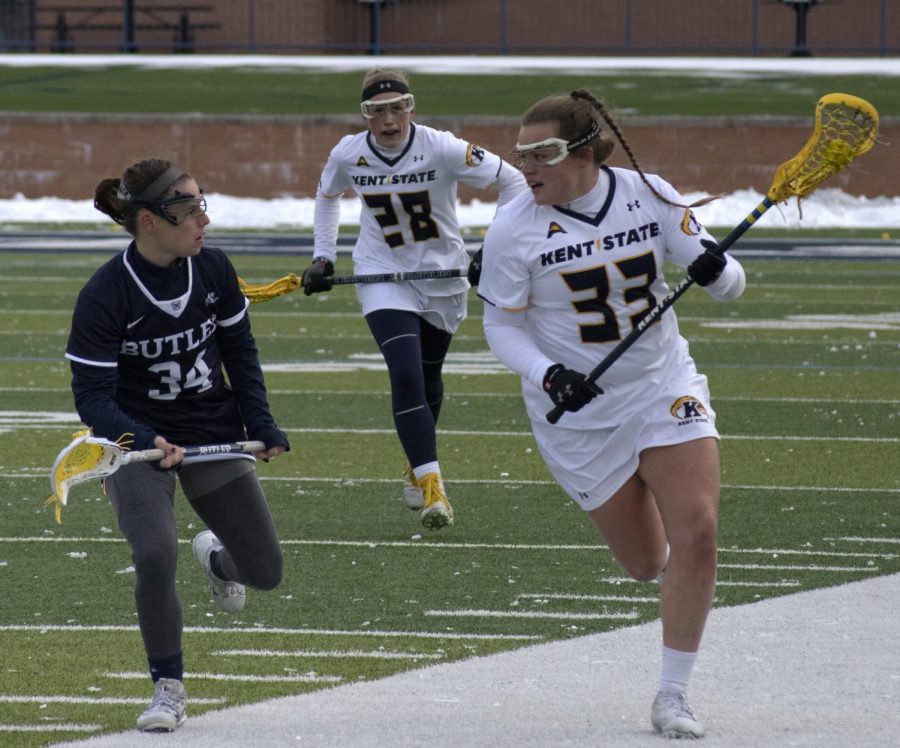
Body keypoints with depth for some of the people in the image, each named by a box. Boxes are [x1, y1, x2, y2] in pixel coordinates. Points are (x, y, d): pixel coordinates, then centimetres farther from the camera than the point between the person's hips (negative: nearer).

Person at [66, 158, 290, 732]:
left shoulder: (213, 269, -9)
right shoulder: (104, 297, -22)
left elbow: (240, 351, 7)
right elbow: (92, 397, -21)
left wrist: (262, 426, -1)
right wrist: (143, 442, -37)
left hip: (215, 436, 4)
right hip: (137, 439, -4)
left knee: (265, 571, 5)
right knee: (155, 554, -27)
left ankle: (216, 555, 45)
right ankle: (169, 690, -7)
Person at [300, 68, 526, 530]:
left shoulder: (442, 150, -20)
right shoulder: (348, 155, -11)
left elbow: (511, 181, -11)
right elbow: (326, 196, 13)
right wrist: (323, 256, 8)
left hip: (442, 272, 0)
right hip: (383, 275, 0)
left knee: (428, 377, 14)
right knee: (406, 375, -18)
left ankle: (417, 467, 40)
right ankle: (431, 485, -23)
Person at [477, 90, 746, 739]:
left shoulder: (651, 196, -8)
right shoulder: (513, 230, -13)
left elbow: (729, 284, -3)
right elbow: (502, 326, -6)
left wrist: (717, 270, -28)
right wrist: (547, 376, -24)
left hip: (664, 386, 1)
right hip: (578, 411, -1)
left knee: (697, 533, -14)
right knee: (646, 563, 3)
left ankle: (674, 695, -1)